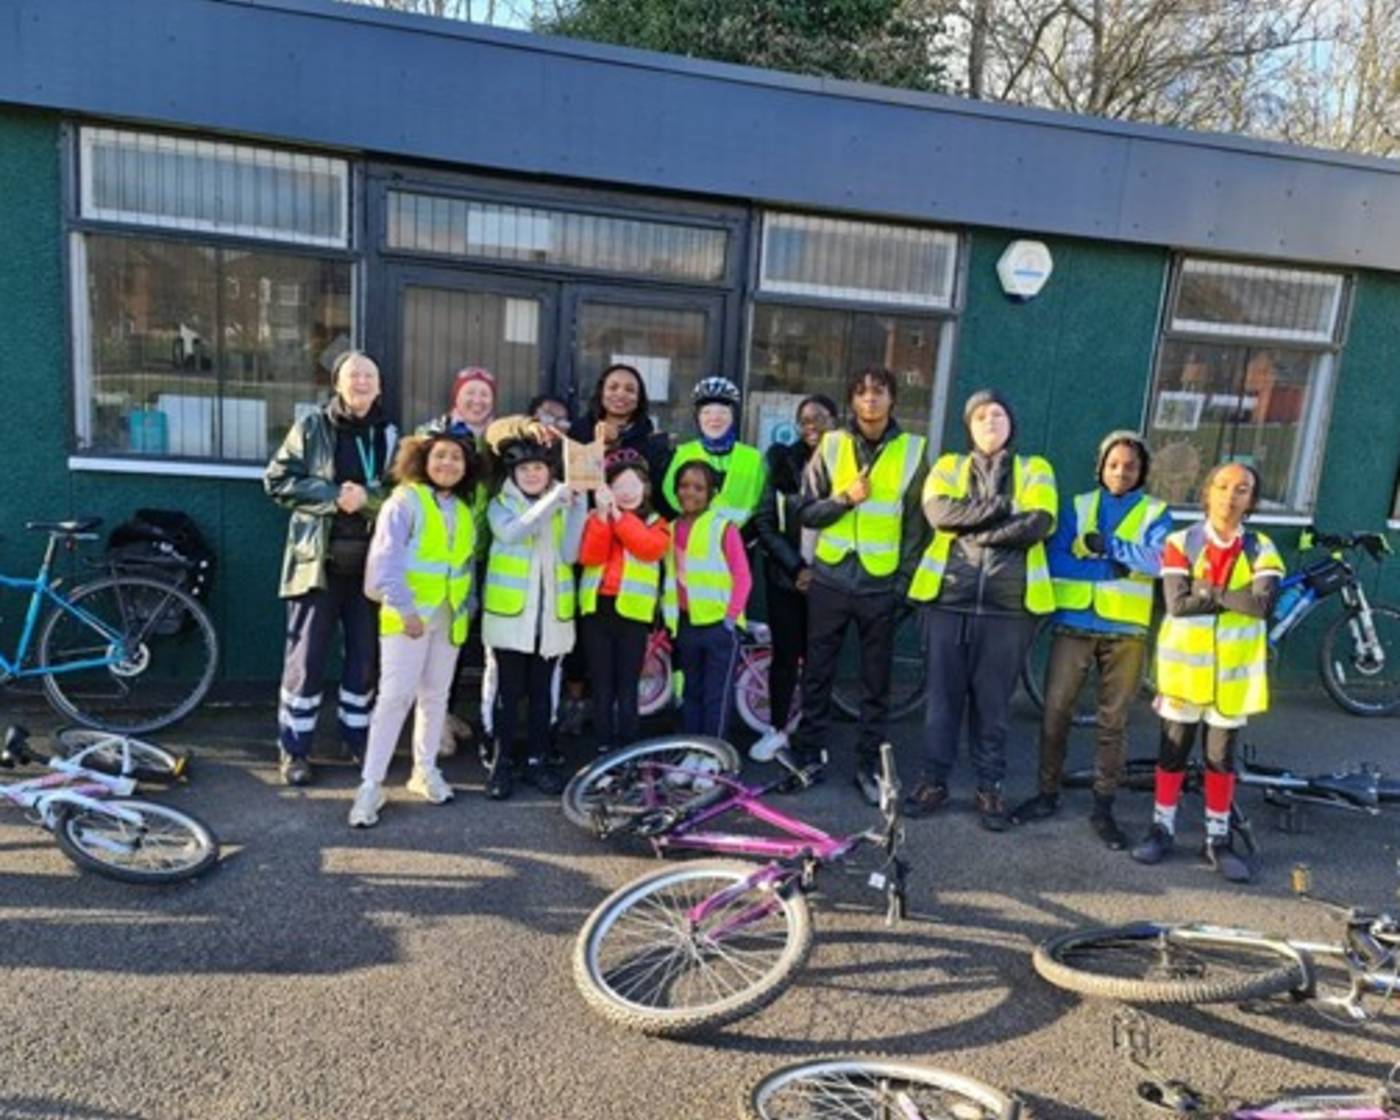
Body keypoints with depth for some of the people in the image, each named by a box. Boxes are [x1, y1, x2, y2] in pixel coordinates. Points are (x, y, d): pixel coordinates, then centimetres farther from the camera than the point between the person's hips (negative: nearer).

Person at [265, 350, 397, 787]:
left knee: (366, 655, 10)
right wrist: (332, 495, -14)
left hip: (369, 562, 2)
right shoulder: (312, 427, 0)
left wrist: (366, 498, -19)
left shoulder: (388, 435, 5)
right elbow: (278, 480, -3)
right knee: (307, 656, 1)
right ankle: (294, 748, 14)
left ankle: (357, 737, 27)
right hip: (318, 558, -2)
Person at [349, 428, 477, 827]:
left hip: (449, 617, 6)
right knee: (395, 695, -8)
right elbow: (386, 559, -15)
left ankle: (425, 770, 27)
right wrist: (404, 607, -21)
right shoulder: (405, 500, -8)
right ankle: (371, 784, -1)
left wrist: (467, 604, 6)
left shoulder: (464, 510, 12)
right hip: (409, 615, -6)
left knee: (435, 696, 13)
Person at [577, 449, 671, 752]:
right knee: (602, 684, 7)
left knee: (627, 686, 3)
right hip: (597, 606, 1)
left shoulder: (656, 523, 8)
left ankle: (627, 750, 10)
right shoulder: (596, 518, 9)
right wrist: (603, 514, -17)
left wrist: (619, 516, -17)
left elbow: (652, 549, -14)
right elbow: (589, 557, -7)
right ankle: (604, 747, 15)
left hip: (633, 610, -1)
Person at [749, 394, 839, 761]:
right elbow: (764, 523, -3)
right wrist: (797, 566, -10)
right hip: (786, 576, 0)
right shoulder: (783, 462, 0)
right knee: (785, 654, 6)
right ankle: (776, 729, 22)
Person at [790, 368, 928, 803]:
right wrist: (845, 498, -14)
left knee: (876, 683, 8)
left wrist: (904, 581, -2)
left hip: (880, 585, 0)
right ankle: (809, 756, 22)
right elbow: (805, 511, 2)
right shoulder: (831, 445, 2)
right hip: (830, 580, 1)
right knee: (817, 674, 8)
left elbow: (916, 525, 4)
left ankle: (869, 765, 20)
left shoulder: (912, 450, 1)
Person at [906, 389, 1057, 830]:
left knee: (994, 701, 7)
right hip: (949, 598, 1)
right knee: (942, 695, 7)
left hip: (1008, 604, 0)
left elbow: (1040, 523, -8)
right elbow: (938, 511, -10)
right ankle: (934, 780, 19)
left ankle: (990, 787, 20)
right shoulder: (948, 466, 11)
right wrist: (1001, 510, -12)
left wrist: (971, 526, -10)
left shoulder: (1035, 470, 10)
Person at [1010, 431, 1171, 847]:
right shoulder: (1079, 506, 8)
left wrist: (1109, 545, -18)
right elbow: (1054, 560, -5)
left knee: (1114, 722, 6)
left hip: (1126, 631, 0)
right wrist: (1110, 570, -13)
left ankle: (1103, 807, 17)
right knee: (1055, 711, 2)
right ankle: (1047, 793, 18)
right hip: (1075, 625, 1)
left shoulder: (1155, 512, 6)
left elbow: (1162, 561, -13)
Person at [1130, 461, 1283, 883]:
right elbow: (1177, 603, -16)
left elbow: (1262, 603, -18)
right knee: (1173, 750, 8)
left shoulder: (1261, 549, 0)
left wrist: (1207, 591, -16)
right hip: (1185, 662, -1)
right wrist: (1232, 597, -15)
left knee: (1222, 756, 9)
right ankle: (1162, 828, 20)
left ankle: (1218, 839, 21)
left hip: (1234, 667, 1)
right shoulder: (1181, 542, -4)